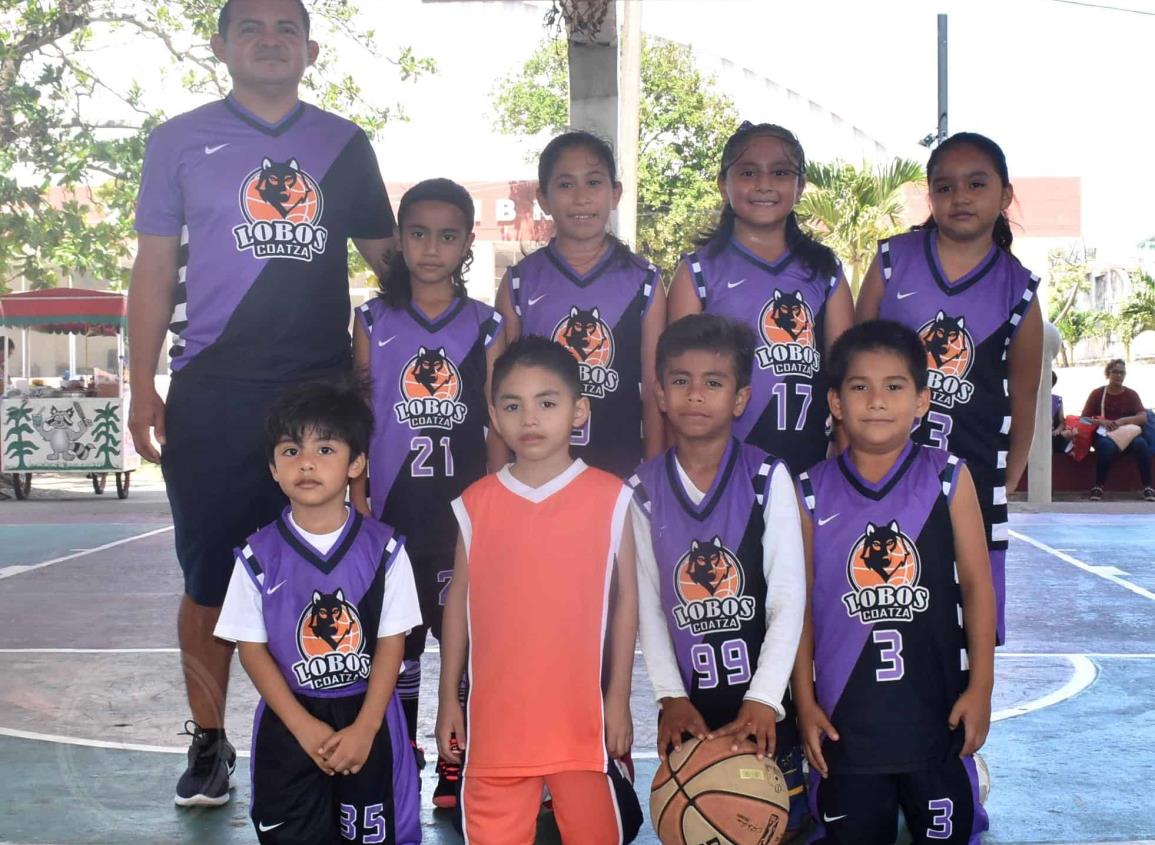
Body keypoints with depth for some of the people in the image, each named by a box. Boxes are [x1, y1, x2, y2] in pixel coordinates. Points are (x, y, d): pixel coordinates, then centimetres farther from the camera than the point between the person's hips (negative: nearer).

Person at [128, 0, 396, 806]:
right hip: (213, 394, -1)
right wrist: (144, 387, -1)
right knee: (211, 575, 4)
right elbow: (153, 269, 5)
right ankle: (210, 742, 19)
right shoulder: (180, 141, 7)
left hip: (323, 390, 1)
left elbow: (389, 255, 17)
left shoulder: (345, 145, 11)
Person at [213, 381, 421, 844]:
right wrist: (304, 727, -11)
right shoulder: (259, 556, -7)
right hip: (288, 727, 0)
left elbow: (392, 643, -6)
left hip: (369, 724, 0)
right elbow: (251, 648, -5)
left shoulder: (383, 549, -7)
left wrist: (364, 728, -12)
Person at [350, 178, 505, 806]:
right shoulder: (373, 322, 4)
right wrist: (358, 500, 0)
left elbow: (499, 426, 4)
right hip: (393, 511, 1)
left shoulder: (485, 327, 3)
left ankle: (457, 766, 14)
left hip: (465, 509, 0)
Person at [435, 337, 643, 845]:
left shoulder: (610, 497, -3)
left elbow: (625, 599, 1)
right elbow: (459, 601, 7)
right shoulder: (475, 503, 2)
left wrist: (619, 697, 0)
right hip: (496, 712, 2)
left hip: (579, 711, -1)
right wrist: (448, 698, 8)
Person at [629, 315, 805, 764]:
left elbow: (788, 598, -8)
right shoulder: (643, 489, 1)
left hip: (761, 705, -1)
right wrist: (671, 696, -7)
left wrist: (763, 700, -15)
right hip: (686, 707, 2)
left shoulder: (768, 478, -6)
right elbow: (647, 603, 1)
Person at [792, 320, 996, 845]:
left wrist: (980, 687, -3)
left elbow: (976, 585, -1)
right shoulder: (812, 492, -2)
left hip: (936, 708, 0)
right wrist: (805, 702, -1)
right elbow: (801, 602, 0)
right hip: (844, 716, 0)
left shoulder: (948, 479, -3)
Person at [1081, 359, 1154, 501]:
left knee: (1141, 444, -33)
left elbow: (1143, 418, -4)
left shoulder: (1131, 394, 9)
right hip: (1104, 434, -2)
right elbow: (1085, 418, 2)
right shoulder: (1097, 394, 6)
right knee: (1107, 446, -39)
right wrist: (1101, 421, -18)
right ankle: (1098, 487, -31)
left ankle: (1148, 487, -28)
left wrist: (1123, 420, -21)